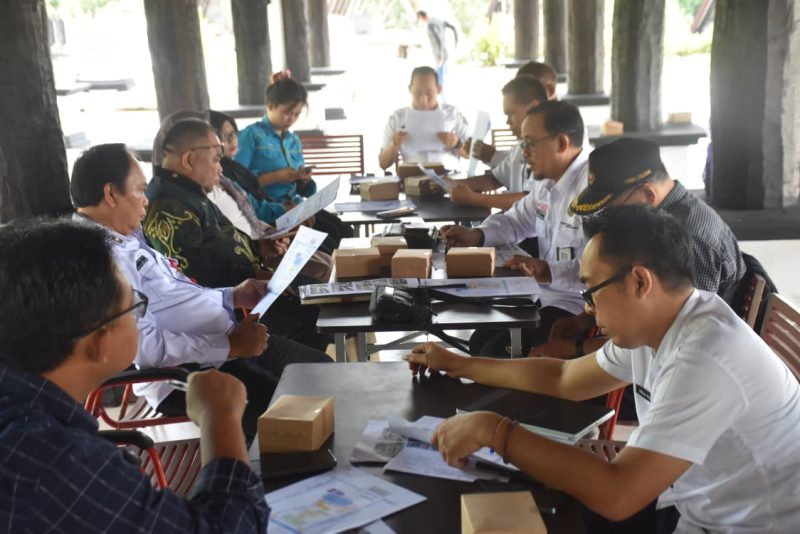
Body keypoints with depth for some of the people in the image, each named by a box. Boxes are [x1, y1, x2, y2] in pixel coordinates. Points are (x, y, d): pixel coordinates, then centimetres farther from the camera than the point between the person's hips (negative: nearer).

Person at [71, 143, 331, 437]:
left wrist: (233, 297, 12)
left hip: (225, 342, 11)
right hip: (187, 375, -10)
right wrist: (230, 345, -22)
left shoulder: (125, 239, 11)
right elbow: (146, 347, -28)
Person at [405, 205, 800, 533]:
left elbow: (615, 495, -34)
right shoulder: (652, 325, -3)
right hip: (691, 502, 7)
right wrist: (456, 364, 15)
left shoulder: (704, 359, -30)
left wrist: (493, 430, -28)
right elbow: (564, 378, 12)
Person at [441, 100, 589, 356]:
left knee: (496, 354, -15)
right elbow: (518, 220, 25)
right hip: (548, 296, 10)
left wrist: (549, 272, -39)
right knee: (479, 343, 12)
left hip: (580, 307, -10)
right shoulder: (546, 181, 8)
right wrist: (477, 235, 7)